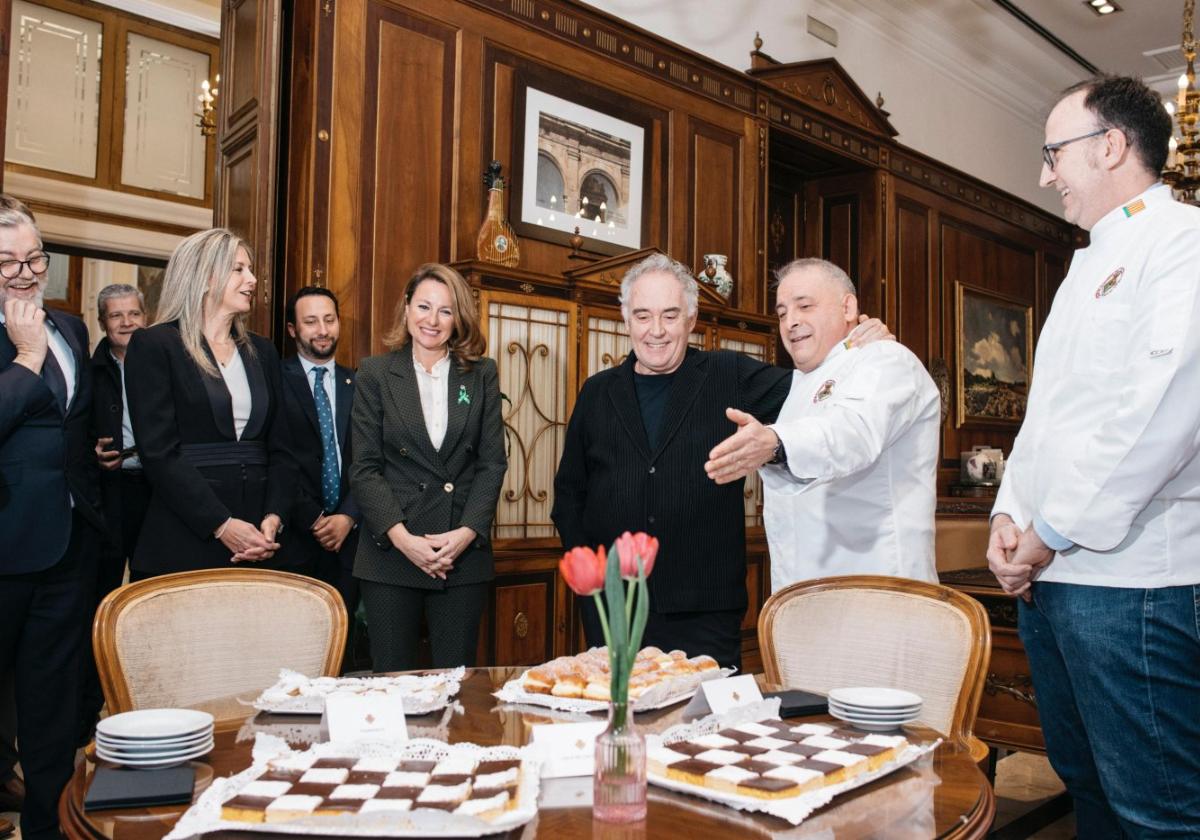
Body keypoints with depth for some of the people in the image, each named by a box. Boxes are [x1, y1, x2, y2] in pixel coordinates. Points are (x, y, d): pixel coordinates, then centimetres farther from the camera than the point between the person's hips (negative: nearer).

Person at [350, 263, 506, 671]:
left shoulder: (482, 374, 8)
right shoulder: (375, 373, 4)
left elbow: (492, 462, 4)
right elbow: (364, 466, 0)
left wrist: (467, 532, -9)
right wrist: (401, 537, -12)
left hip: (464, 552, 1)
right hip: (391, 553, -1)